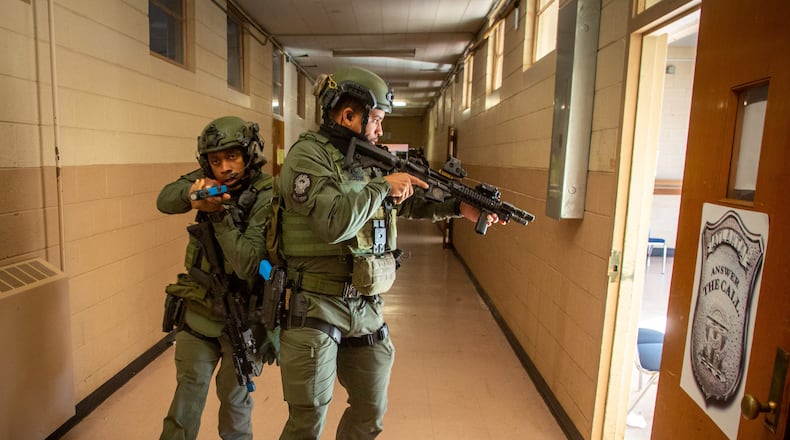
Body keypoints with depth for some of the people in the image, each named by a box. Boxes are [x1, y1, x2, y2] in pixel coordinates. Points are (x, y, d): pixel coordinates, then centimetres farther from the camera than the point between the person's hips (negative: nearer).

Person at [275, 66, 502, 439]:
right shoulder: (307, 156, -14)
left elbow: (408, 202, 17)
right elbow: (335, 223, -27)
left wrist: (459, 207, 5)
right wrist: (383, 186, -15)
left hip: (366, 310, 7)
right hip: (315, 309, -7)